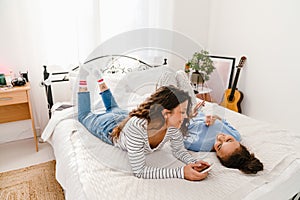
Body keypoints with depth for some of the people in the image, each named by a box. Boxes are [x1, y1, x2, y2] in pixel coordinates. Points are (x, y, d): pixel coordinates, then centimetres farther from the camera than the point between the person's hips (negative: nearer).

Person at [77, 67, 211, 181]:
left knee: (114, 108, 39)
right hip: (108, 128, -4)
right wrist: (181, 172, -51)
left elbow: (179, 150, -18)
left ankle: (100, 81, 53)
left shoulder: (173, 126, -34)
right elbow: (139, 171, -46)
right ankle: (83, 82, 40)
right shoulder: (137, 125, -50)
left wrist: (194, 162, -38)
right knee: (84, 116, 30)